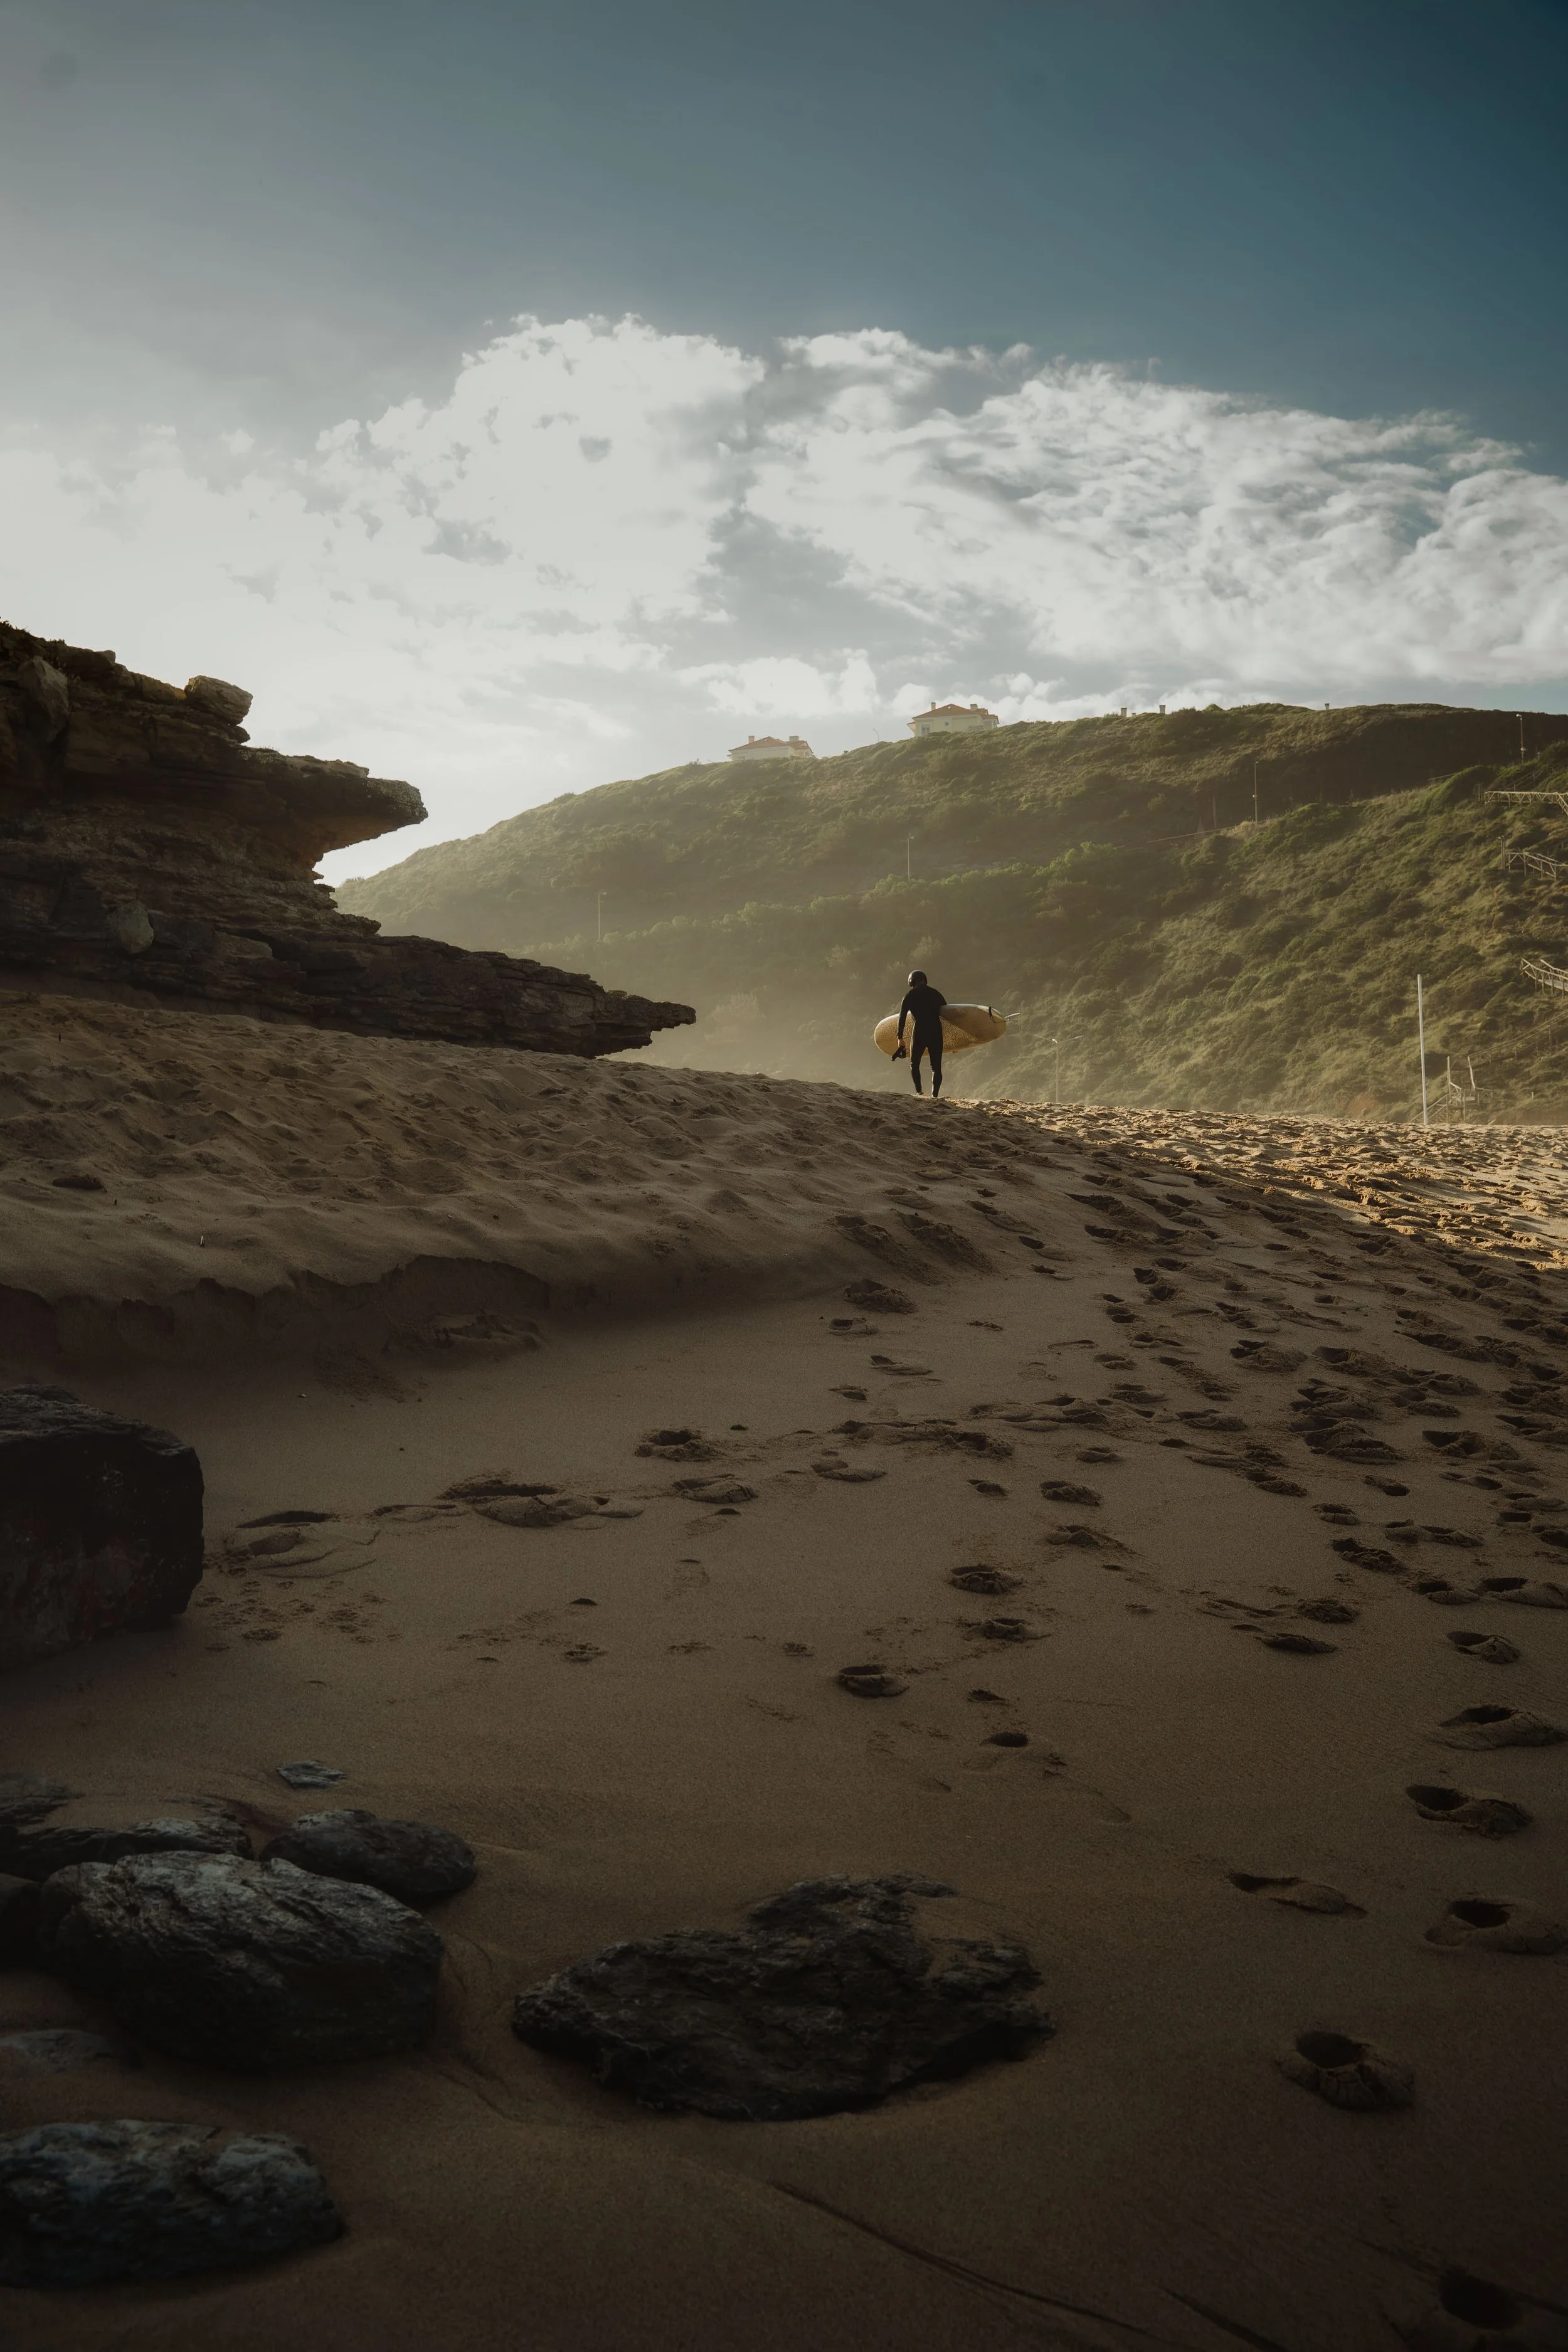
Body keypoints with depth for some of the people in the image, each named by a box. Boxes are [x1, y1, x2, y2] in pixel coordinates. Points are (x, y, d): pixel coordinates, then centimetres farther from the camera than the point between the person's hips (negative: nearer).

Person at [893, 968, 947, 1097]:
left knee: (915, 1064, 15)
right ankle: (935, 1095, -8)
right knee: (936, 1067, 6)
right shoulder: (936, 994, 15)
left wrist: (900, 1038, 0)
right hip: (936, 1032, 2)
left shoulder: (910, 996, 6)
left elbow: (902, 1017, -1)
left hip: (919, 1032, -2)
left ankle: (919, 1091, -3)